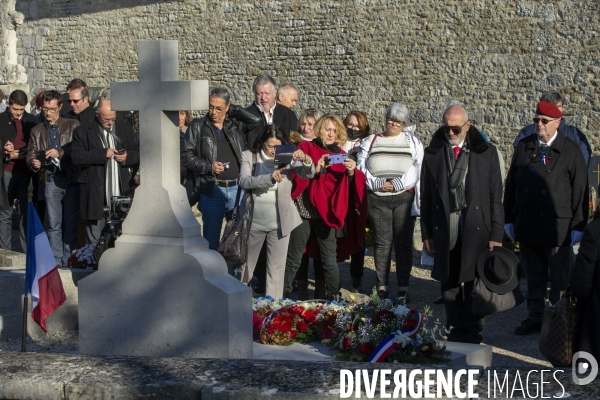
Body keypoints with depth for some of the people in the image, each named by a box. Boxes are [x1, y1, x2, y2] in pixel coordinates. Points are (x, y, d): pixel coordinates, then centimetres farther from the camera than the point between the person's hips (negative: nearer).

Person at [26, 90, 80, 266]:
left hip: (71, 179, -2)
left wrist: (60, 152, -17)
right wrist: (33, 163, -6)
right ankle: (56, 260, 10)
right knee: (53, 224, 4)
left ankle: (68, 260, 8)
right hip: (51, 180, 3)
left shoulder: (73, 125, 4)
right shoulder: (37, 131, 15)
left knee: (71, 222, 0)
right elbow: (30, 154, 15)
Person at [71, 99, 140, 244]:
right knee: (95, 239, 3)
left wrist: (127, 157, -6)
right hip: (95, 194, -3)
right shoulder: (83, 131, -1)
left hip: (121, 192, 3)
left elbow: (137, 151, 16)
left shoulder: (124, 127, 11)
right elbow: (77, 156, -12)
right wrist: (103, 154, -18)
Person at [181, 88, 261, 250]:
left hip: (237, 189, 2)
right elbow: (186, 156, 1)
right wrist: (209, 167, -11)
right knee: (211, 238, 3)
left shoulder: (236, 124, 9)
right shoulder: (198, 126, 3)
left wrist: (233, 109, 0)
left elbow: (256, 120, -8)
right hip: (212, 191, -2)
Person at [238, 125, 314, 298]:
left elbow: (308, 174, -11)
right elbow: (244, 181, -19)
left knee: (277, 267, 6)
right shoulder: (249, 156, -4)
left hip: (280, 221, 0)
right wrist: (269, 178, -33)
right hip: (255, 220, 0)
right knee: (246, 263, 14)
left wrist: (306, 160, -33)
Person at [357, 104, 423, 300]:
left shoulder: (412, 142, 8)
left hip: (404, 198, -1)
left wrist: (397, 184, -15)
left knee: (403, 242, 1)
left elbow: (417, 168, -4)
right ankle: (382, 285, 10)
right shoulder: (370, 142, 11)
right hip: (377, 199, 1)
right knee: (382, 242, 3)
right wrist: (379, 183, -11)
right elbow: (362, 169, 3)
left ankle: (403, 287, 6)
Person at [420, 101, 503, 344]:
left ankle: (472, 336, 13)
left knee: (474, 284, 1)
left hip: (476, 229, -1)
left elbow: (495, 197, 2)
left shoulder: (486, 152, 2)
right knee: (449, 283, 6)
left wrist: (496, 234, -2)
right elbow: (426, 198, 8)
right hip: (444, 230, 2)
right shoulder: (433, 154, 6)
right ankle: (455, 332, 18)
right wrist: (427, 234, 5)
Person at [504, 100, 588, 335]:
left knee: (559, 278, 2)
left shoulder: (571, 152, -1)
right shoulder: (523, 148, 10)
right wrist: (509, 219, 9)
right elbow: (510, 185, 13)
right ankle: (535, 317, 21)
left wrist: (578, 226, -5)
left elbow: (580, 192, -1)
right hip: (526, 225, 4)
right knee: (534, 274, 12)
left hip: (557, 227, -4)